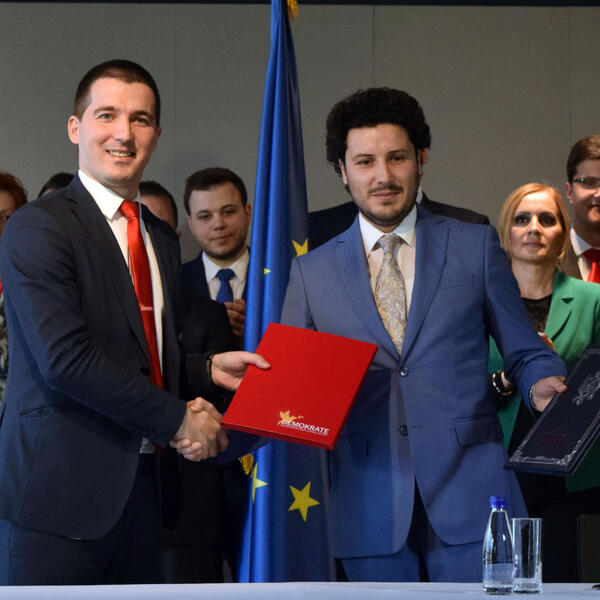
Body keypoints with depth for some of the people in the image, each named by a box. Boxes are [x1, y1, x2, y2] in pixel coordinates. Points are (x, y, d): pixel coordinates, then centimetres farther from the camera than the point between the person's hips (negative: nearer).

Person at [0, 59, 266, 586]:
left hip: (138, 486, 7)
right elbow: (66, 359, -19)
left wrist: (209, 369, 4)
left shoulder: (162, 239, 18)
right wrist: (176, 420, -14)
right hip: (59, 492, -7)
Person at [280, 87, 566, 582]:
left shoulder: (476, 246, 8)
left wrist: (543, 385, -11)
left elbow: (525, 352, 10)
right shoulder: (312, 272, 11)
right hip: (371, 508, 1)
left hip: (468, 497, -1)